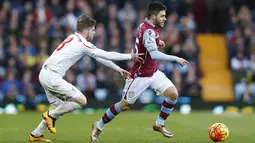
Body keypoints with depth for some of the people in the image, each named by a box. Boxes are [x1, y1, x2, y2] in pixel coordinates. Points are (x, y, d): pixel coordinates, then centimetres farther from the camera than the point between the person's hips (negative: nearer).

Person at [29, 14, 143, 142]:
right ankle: (50, 115, 0)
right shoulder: (82, 44, -13)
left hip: (45, 74, 10)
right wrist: (130, 56, -1)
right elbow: (107, 55, -10)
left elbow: (100, 57, 20)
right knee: (81, 101, -9)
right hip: (52, 77, -10)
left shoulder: (74, 39, 16)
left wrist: (118, 69, 20)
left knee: (60, 107, 17)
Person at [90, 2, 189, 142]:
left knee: (173, 93, -7)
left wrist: (157, 42, 8)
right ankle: (98, 126, 23)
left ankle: (159, 124, 11)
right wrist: (176, 59, -34)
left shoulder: (146, 25, 2)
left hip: (153, 72, 8)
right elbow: (154, 55, -38)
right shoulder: (148, 31, -26)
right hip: (140, 75, -8)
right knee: (125, 105, 4)